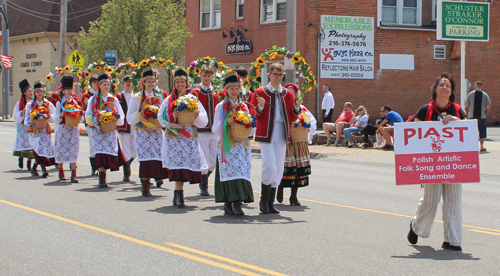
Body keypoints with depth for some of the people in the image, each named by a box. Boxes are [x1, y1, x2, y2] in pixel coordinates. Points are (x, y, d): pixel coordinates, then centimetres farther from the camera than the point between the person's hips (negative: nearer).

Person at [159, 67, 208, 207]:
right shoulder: (169, 100, 9)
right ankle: (179, 196, -11)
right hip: (174, 137, -1)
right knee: (178, 165, -12)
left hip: (190, 137, 1)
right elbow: (162, 120, 3)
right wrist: (173, 116, -14)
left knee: (188, 164, 0)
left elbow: (203, 122, 5)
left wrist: (197, 115, -15)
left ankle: (178, 195, 16)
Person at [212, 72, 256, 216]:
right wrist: (226, 123, -17)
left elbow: (252, 130, 14)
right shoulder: (221, 107, 6)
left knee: (242, 173, -5)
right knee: (230, 173, -10)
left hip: (242, 145, 3)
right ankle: (232, 203, -7)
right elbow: (215, 129, 0)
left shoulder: (244, 106, 14)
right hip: (227, 145, -3)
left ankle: (237, 203, -4)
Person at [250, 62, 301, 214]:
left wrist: (296, 107, -6)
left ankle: (271, 202, 14)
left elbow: (292, 118, 12)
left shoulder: (288, 94, 12)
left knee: (278, 168, 5)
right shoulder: (260, 92, 2)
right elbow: (254, 116, 1)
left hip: (281, 135, 4)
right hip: (266, 133, -4)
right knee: (269, 166, -14)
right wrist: (260, 107, -18)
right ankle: (264, 200, 2)